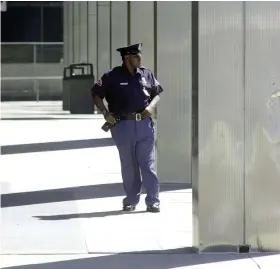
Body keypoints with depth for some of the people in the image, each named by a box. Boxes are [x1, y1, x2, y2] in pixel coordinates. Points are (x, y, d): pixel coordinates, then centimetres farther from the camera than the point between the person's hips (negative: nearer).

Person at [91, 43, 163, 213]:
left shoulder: (147, 75, 9)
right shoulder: (112, 77, -1)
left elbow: (157, 94, 16)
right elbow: (96, 95, 3)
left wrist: (151, 106, -3)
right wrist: (106, 113, -7)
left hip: (145, 124, 2)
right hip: (123, 125, -1)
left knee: (148, 164, -1)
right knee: (129, 165, 7)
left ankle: (153, 201, 2)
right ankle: (131, 201, 17)